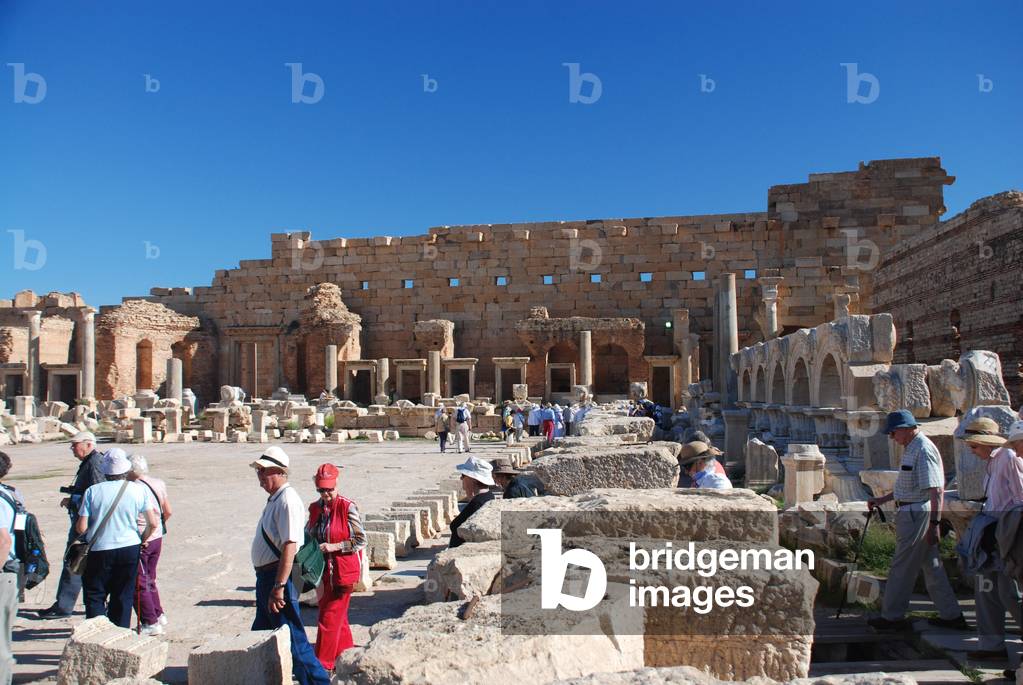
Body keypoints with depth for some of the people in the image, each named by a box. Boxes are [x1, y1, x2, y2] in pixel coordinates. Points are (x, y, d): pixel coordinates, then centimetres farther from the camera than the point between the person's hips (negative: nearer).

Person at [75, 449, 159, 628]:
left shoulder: (93, 491, -8)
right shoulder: (138, 490, -5)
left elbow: (81, 528, -7)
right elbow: (153, 523, -7)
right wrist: (143, 539, 11)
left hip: (100, 550, -1)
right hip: (130, 549, 1)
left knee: (95, 594, 14)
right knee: (123, 595, 14)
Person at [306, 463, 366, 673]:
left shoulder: (347, 507, -14)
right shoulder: (315, 508, 5)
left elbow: (361, 540, -13)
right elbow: (309, 535, 20)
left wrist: (334, 547, -19)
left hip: (343, 570, -6)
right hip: (324, 569, 7)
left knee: (329, 617, -3)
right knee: (338, 615, 19)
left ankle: (324, 663, 8)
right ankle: (346, 650, 34)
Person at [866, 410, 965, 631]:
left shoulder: (923, 450, -18)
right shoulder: (911, 449, 14)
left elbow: (936, 490, -23)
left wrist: (934, 524, -25)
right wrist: (881, 500, 23)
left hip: (916, 514, -10)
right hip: (910, 512, 10)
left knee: (902, 566, -1)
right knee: (931, 565, 15)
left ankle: (892, 616, 9)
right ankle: (951, 615, 23)